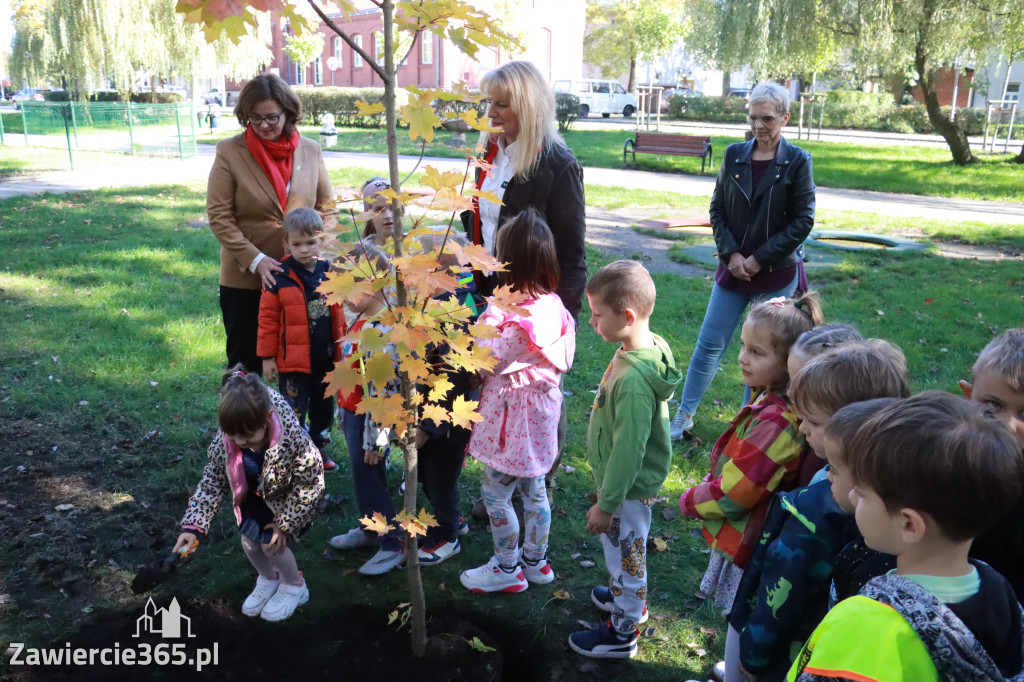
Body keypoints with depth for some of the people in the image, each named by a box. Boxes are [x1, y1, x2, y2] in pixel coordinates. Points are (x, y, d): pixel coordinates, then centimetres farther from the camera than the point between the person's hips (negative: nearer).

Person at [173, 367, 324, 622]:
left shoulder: (293, 440, -41)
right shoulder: (224, 441, -28)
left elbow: (310, 485, -26)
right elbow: (213, 481, -13)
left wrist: (285, 524, -20)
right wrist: (193, 524, -21)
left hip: (289, 499, -4)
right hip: (256, 496, 5)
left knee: (270, 541, -13)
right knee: (248, 538, -1)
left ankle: (295, 587, 17)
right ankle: (268, 579, 32)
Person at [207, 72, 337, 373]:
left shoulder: (310, 150, 2)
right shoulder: (229, 152, -6)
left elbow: (327, 209, 8)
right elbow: (218, 216, -8)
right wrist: (255, 260, -17)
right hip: (245, 279, -2)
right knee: (246, 361, 12)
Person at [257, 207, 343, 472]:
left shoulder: (330, 274, 1)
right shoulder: (280, 278, -12)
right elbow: (268, 319, -8)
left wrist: (341, 348, 11)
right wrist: (267, 356, -8)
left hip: (326, 359, 5)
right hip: (293, 361, -5)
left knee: (324, 408, 18)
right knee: (294, 412, 2)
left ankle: (319, 448, 37)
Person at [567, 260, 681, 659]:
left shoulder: (633, 379, -35)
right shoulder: (649, 346, -6)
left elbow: (628, 449, -29)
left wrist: (606, 504, -18)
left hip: (629, 488, -9)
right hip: (625, 480, 9)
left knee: (625, 554, 12)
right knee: (620, 548, 29)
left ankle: (622, 633, 34)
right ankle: (629, 598, 53)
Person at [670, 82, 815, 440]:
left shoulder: (797, 162, -5)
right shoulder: (734, 155, 3)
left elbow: (803, 221, -6)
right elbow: (717, 209, 6)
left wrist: (760, 259, -11)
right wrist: (730, 254, -7)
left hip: (776, 275, -2)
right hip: (733, 269, 2)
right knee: (710, 343, 5)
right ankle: (684, 415, 17)